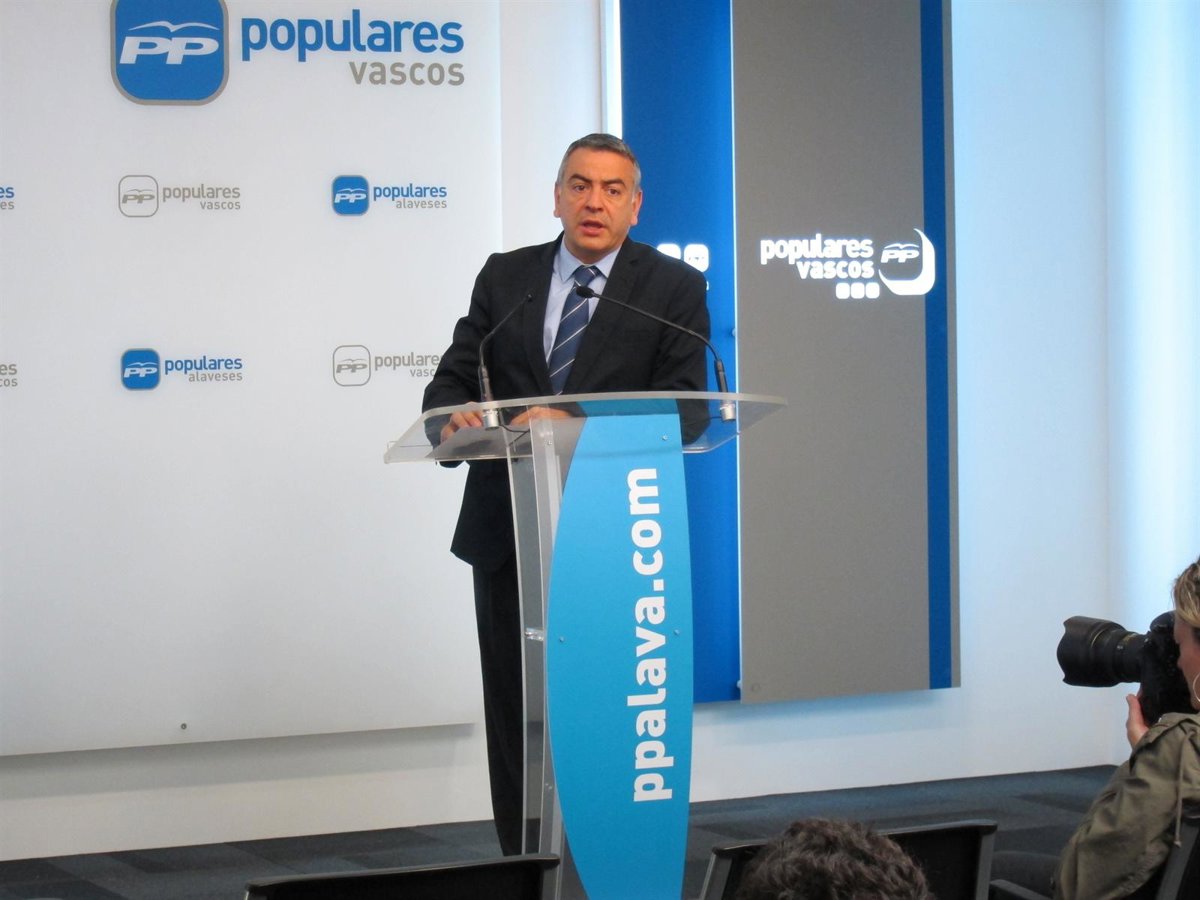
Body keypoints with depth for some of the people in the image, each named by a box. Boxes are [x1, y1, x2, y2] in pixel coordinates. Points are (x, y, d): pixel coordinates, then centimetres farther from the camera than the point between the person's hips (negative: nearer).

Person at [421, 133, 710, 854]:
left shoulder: (673, 288, 1)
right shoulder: (505, 278, 10)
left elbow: (683, 409, -10)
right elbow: (451, 381, 7)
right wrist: (454, 417, -19)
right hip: (509, 533, 3)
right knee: (515, 720, 7)